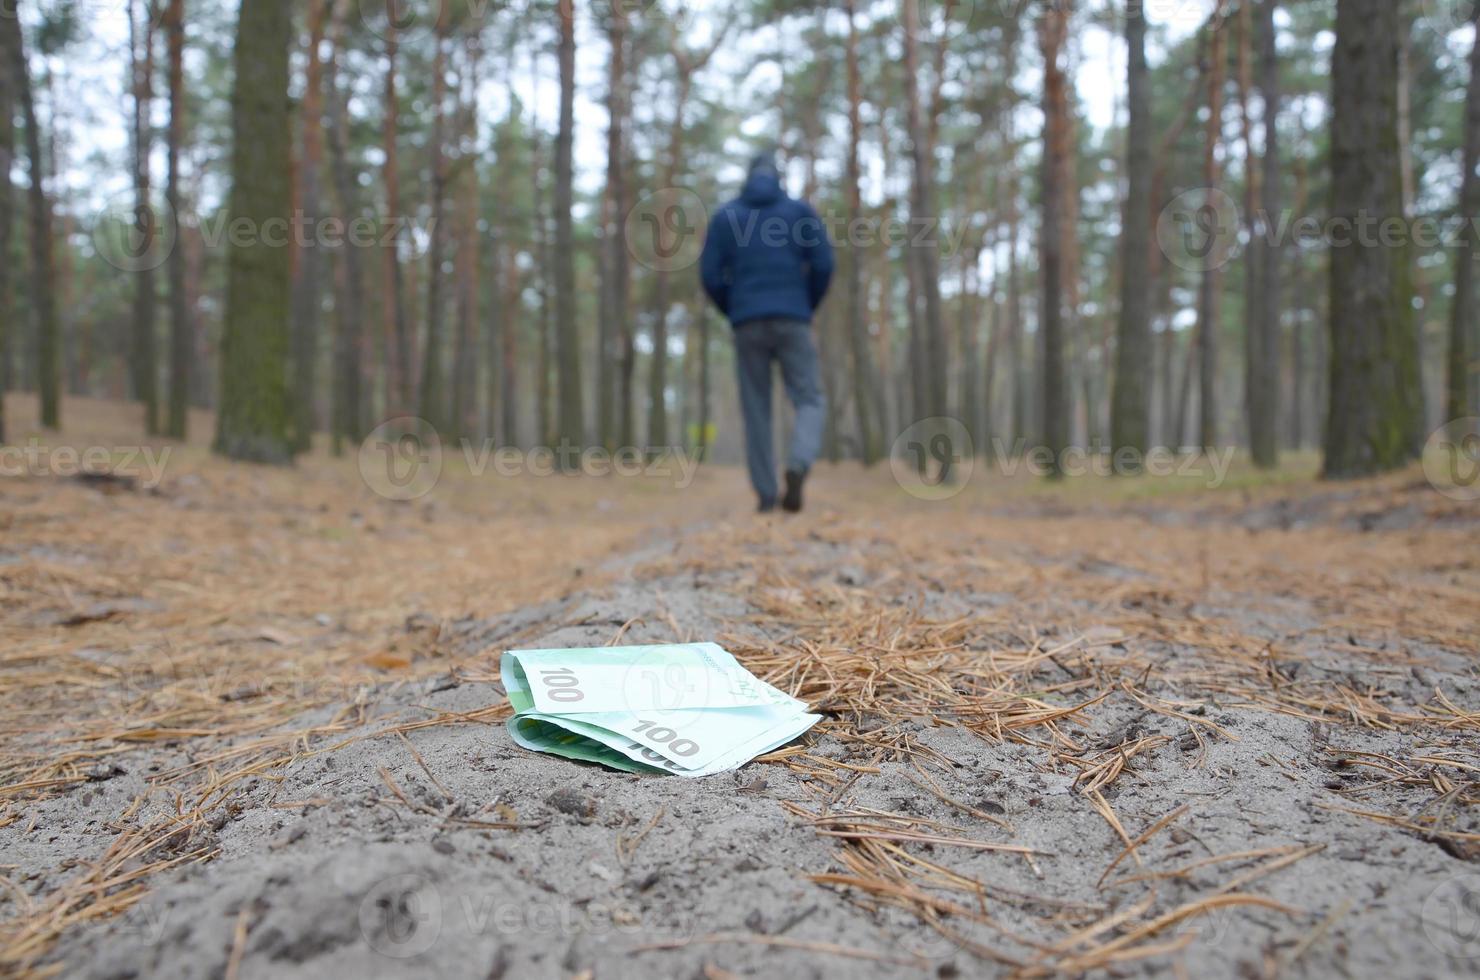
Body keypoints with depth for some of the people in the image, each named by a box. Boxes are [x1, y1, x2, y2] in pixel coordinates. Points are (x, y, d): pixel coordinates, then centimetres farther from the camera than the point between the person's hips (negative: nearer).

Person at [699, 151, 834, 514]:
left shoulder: (724, 216, 10)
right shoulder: (801, 210, 9)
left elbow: (710, 276, 1)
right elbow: (823, 264, -3)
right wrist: (808, 309, 13)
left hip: (747, 325, 1)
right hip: (792, 322, -1)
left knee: (756, 410, 10)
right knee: (810, 404, 4)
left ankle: (766, 495, 5)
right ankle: (797, 467, -25)